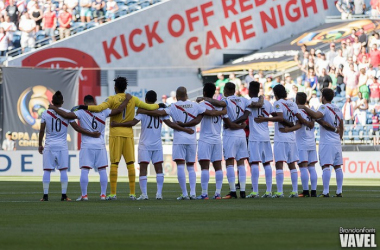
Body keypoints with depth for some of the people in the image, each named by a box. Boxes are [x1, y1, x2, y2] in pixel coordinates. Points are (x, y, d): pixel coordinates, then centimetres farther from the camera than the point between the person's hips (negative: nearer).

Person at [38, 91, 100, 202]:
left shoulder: (45, 113, -1)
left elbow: (41, 131, 1)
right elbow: (77, 128, -3)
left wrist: (40, 145, 13)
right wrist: (91, 134, 4)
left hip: (49, 146, 0)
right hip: (62, 145, 0)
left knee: (47, 171, 3)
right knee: (63, 170, 3)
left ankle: (45, 195, -1)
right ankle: (64, 195, 0)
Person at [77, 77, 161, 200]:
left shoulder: (112, 99, -3)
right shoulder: (133, 99, 6)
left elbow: (100, 108, -19)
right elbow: (149, 107, 11)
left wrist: (86, 107, -14)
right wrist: (159, 105, 29)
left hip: (115, 133, -2)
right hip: (128, 133, 3)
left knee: (114, 163, -2)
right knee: (130, 163, 5)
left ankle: (113, 193, -6)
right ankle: (132, 193, 4)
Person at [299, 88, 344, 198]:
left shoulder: (324, 107, -7)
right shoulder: (338, 109, 16)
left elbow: (316, 115, -27)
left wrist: (305, 108, -17)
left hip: (326, 142, -7)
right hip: (337, 142, 7)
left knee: (326, 166, -11)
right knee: (338, 167, 9)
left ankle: (326, 192, -18)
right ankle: (339, 191, 8)